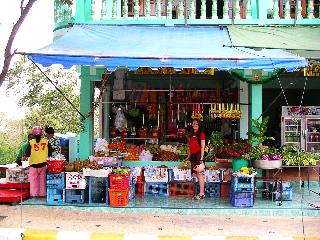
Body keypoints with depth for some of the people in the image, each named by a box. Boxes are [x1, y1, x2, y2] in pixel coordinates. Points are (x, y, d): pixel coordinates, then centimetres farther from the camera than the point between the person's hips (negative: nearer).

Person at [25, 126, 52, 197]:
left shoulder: (31, 142, -9)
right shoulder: (46, 141, -4)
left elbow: (27, 154, -6)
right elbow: (50, 152, 0)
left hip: (33, 164, -2)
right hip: (43, 164, 2)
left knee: (33, 179, 9)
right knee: (42, 179, 12)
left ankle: (34, 194, 8)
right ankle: (42, 193, 16)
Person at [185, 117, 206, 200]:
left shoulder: (201, 133, -2)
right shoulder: (192, 134, 19)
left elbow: (202, 146, -7)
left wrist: (201, 158, -14)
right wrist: (189, 156, 20)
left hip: (198, 155, -7)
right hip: (193, 155, 7)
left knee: (200, 174, -8)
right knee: (197, 174, 5)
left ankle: (201, 194, -6)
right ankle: (202, 193, 9)